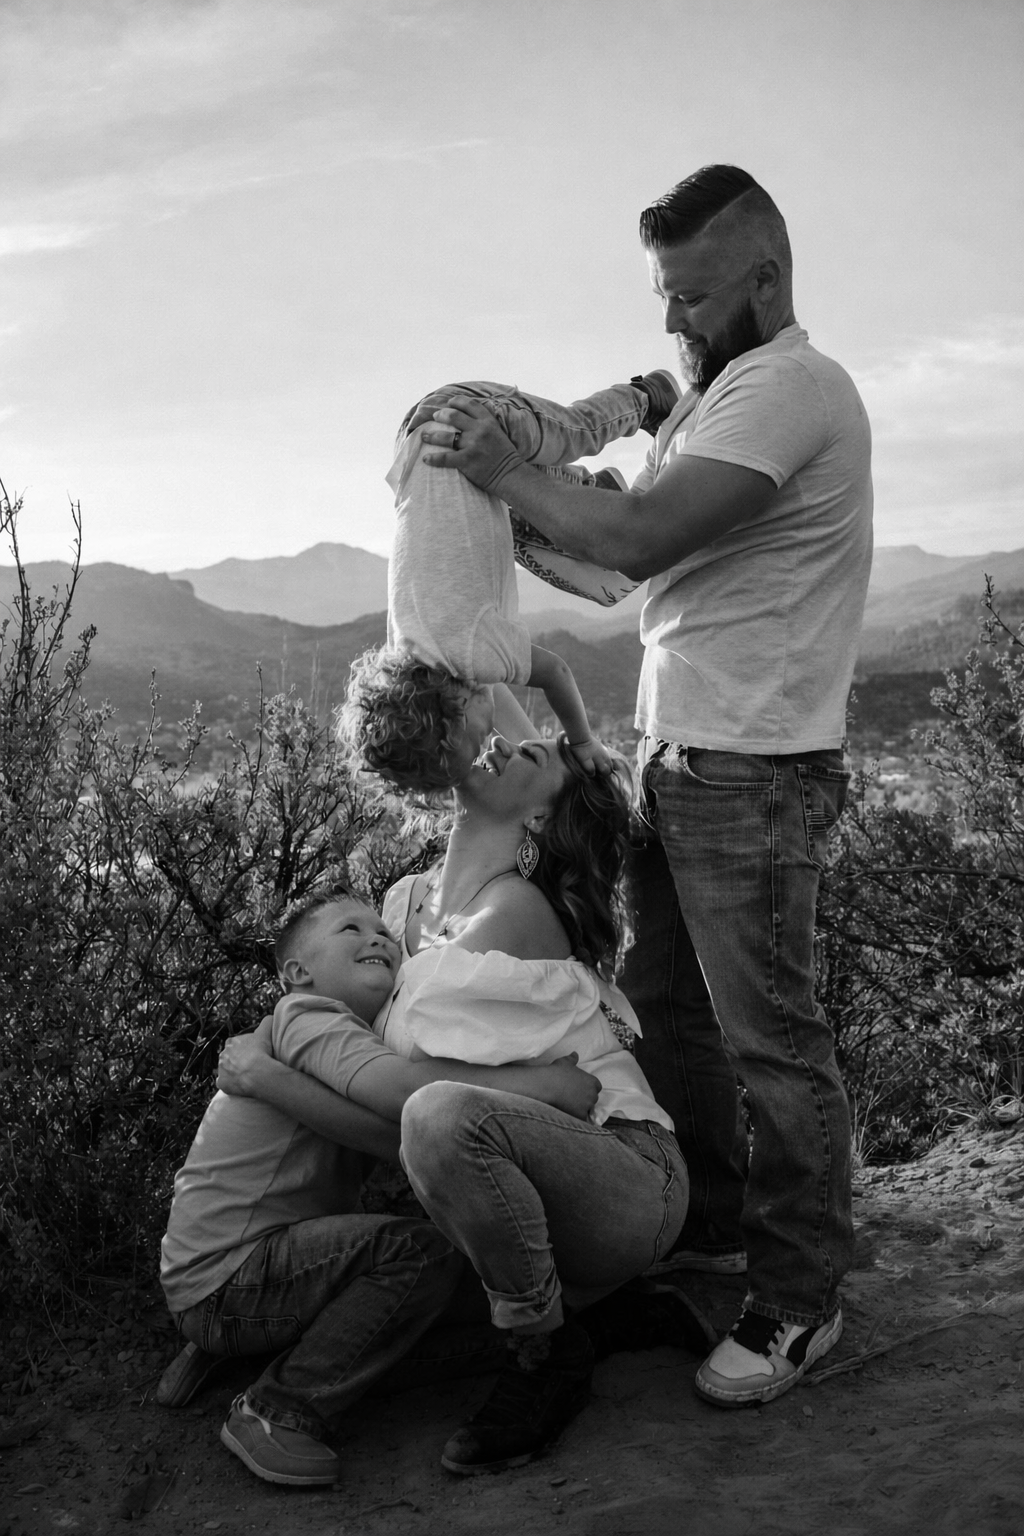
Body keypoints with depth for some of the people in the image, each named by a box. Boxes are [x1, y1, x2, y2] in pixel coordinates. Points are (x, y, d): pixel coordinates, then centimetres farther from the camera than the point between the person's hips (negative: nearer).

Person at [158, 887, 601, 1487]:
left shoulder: (361, 1041, 19)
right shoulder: (303, 1014, -13)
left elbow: (408, 1142, 5)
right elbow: (404, 1090, -30)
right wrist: (546, 1082, -27)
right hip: (220, 1279, -10)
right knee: (426, 1251, -22)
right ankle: (278, 1412, -10)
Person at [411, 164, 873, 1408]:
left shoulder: (788, 386, -14)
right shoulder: (717, 391, 18)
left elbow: (636, 539, -23)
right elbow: (642, 540, 14)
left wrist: (501, 472, -10)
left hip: (752, 776, -10)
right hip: (675, 758, 10)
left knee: (769, 1041, 1)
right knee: (664, 1009, 18)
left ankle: (800, 1297, 16)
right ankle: (715, 1225, 35)